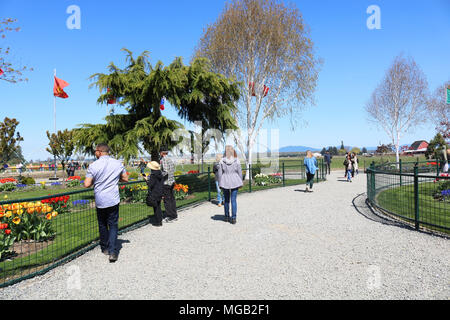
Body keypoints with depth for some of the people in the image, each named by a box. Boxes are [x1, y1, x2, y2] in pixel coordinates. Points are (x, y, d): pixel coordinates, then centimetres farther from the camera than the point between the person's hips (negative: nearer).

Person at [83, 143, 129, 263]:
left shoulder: (93, 166, -9)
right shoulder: (118, 163, -3)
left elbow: (87, 184, -10)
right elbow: (125, 179, 6)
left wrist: (95, 180, 9)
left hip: (100, 201, 0)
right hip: (113, 200, 0)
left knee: (102, 225, 17)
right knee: (113, 225, 6)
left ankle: (105, 248, 29)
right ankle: (113, 252, -4)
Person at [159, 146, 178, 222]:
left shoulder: (163, 160, -14)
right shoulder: (170, 159, 11)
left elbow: (165, 171, -24)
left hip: (166, 182, -8)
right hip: (172, 181, 8)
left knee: (167, 200, -1)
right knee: (172, 199, 13)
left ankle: (170, 217, 4)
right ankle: (175, 216, 20)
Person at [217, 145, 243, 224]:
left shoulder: (222, 161, -7)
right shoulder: (236, 161, -7)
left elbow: (219, 173, -3)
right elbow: (240, 172, -2)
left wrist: (220, 183, 6)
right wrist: (241, 182, 9)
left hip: (225, 182, 1)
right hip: (234, 182, -1)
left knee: (226, 200, 15)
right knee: (233, 200, 4)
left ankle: (227, 217, 25)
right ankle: (233, 218, 3)